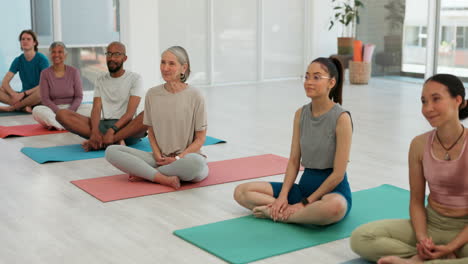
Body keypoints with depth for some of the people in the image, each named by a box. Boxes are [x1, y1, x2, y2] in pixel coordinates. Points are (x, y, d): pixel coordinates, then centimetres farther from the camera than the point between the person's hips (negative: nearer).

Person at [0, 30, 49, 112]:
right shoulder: (18, 60, 5)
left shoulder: (42, 59, -8)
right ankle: (24, 106, -24)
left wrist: (23, 93, -23)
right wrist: (14, 94, -24)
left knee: (41, 92, -39)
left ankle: (12, 107, -20)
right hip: (23, 96, 4)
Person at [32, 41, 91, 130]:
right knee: (37, 110, -31)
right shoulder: (45, 73, 2)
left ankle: (55, 124, -33)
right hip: (53, 109, 0)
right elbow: (45, 98, -3)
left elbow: (78, 96, 1)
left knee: (88, 109, -30)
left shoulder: (74, 71, 3)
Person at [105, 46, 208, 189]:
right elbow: (151, 130, 11)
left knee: (195, 162, -41)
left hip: (187, 157, -3)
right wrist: (157, 155, -6)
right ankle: (164, 179, -24)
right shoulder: (152, 94, 4)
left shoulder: (194, 96, -7)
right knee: (112, 151, -14)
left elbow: (200, 138, -3)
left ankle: (143, 173, -17)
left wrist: (178, 159, -14)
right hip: (160, 159, 3)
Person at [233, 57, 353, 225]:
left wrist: (305, 203, -18)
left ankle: (277, 213, -21)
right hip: (305, 184, 5)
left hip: (333, 189, -5)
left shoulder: (341, 118, -15)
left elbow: (338, 173, -17)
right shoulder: (300, 114, 3)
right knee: (241, 192, -6)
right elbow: (294, 161, 3)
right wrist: (282, 196, -12)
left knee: (335, 207, -43)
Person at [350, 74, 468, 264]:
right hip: (431, 222, 4)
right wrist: (421, 238, -15)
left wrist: (451, 247, -21)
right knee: (360, 237, -16)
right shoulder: (419, 145, -5)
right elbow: (416, 201, 2)